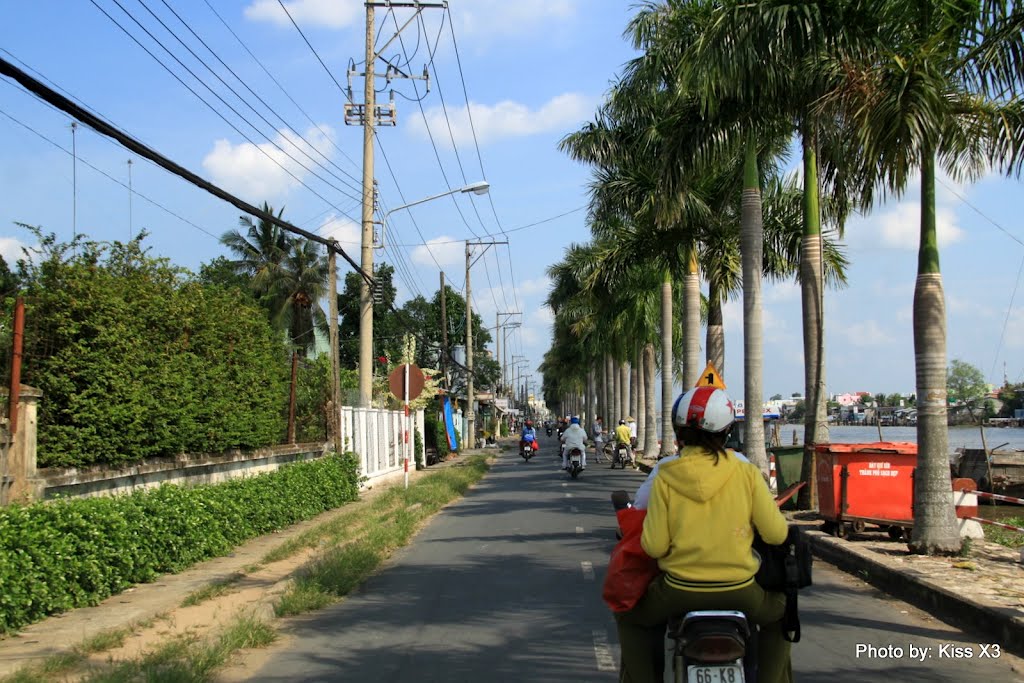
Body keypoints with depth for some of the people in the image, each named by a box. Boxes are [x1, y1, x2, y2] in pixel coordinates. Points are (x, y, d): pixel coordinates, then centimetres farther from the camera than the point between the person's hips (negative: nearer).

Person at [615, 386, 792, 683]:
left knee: (631, 616, 29)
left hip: (680, 589, 0)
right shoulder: (747, 473, -8)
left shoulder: (665, 477, -9)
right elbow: (776, 533, -5)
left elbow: (654, 546, -9)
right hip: (739, 589, 1)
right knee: (779, 613, 33)